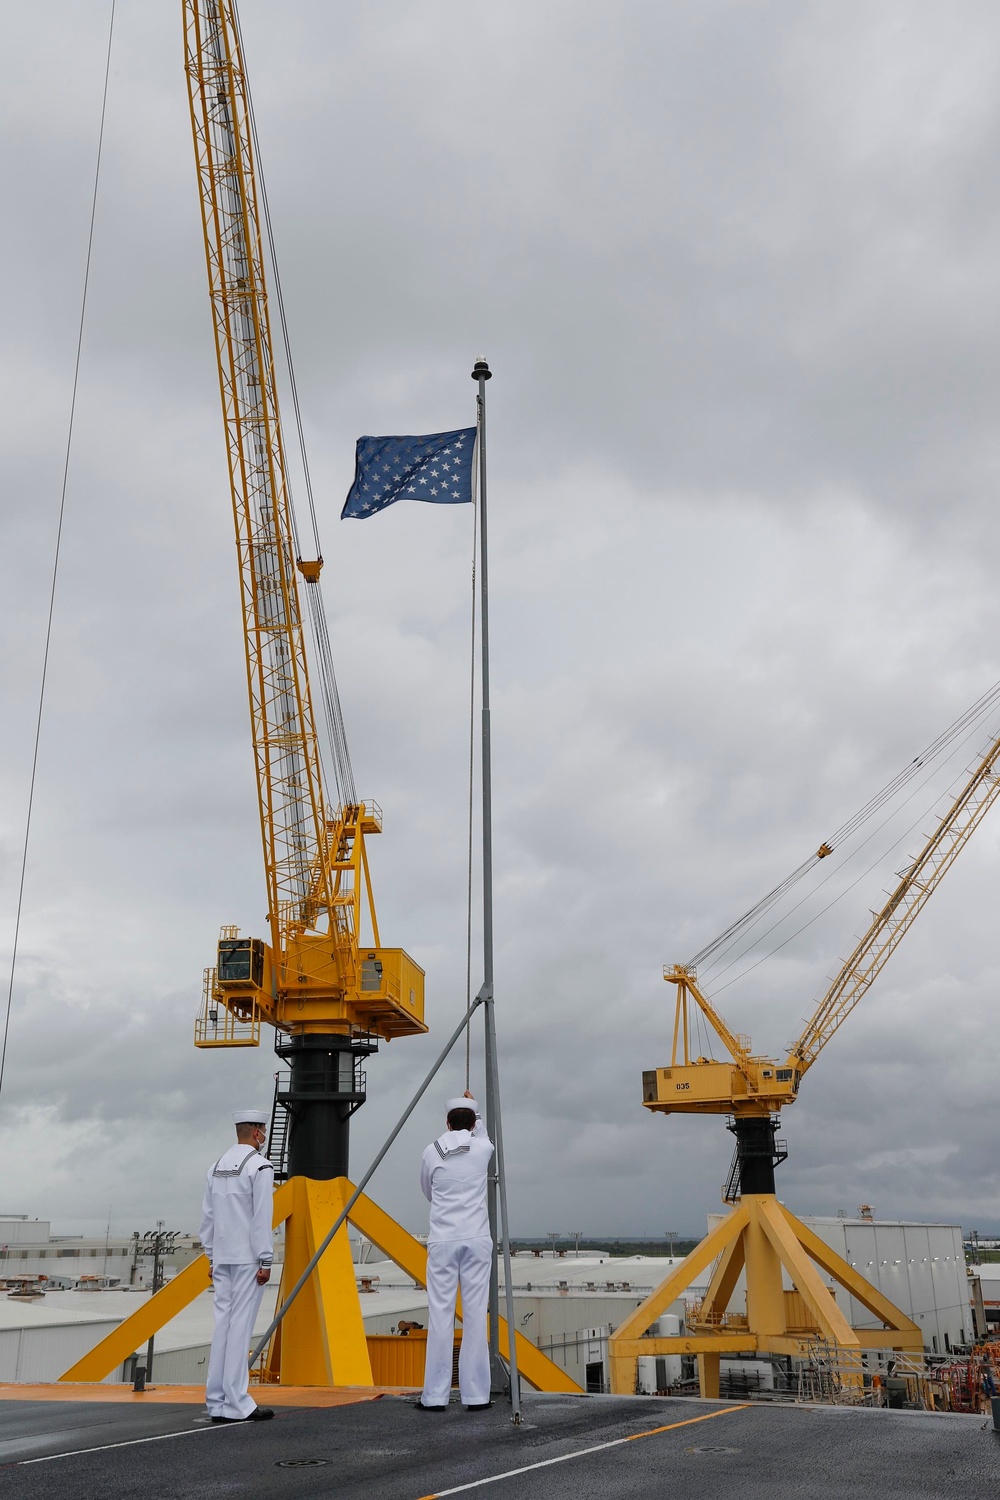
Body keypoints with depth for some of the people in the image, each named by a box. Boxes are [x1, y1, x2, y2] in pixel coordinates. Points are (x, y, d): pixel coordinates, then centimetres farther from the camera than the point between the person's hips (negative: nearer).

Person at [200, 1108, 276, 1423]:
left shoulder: (217, 1166, 12)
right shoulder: (259, 1166, -10)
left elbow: (208, 1215, 14)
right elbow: (262, 1217, -14)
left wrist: (211, 1257, 19)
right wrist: (265, 1261, -11)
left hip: (222, 1257, 7)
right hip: (248, 1258, -7)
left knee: (223, 1323, 9)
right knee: (240, 1325, -6)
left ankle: (217, 1402, 12)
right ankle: (237, 1405, -4)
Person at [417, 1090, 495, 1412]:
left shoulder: (432, 1151, 2)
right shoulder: (483, 1149, 2)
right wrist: (475, 1111, 41)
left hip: (442, 1241, 0)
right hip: (476, 1240, 0)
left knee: (440, 1315, 1)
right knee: (475, 1315, 3)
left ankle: (435, 1396, 4)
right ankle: (476, 1395, 5)